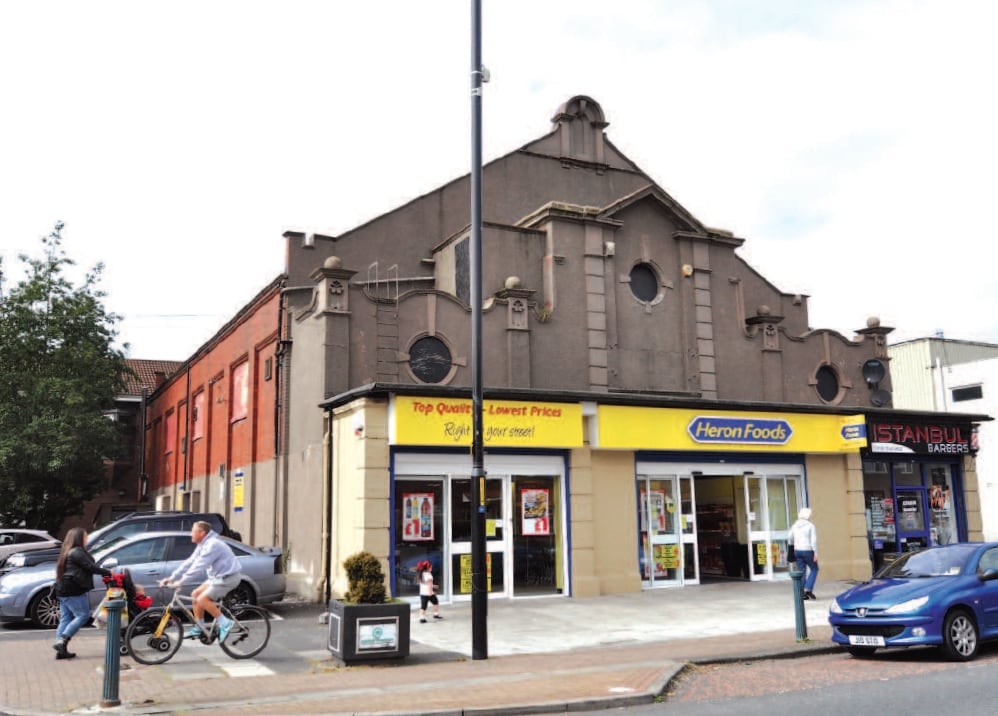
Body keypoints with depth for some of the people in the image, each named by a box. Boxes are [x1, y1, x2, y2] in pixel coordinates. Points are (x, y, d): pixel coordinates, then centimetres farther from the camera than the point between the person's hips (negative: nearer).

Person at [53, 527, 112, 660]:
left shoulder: (67, 552, 20)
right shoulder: (77, 552, -11)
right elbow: (90, 567, -16)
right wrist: (108, 572, -11)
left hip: (63, 590, 10)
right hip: (74, 590, -10)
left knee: (65, 619, 8)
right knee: (83, 615, -8)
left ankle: (61, 650, 5)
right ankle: (62, 641, -15)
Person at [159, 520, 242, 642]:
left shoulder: (213, 545, -22)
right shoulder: (203, 545, 9)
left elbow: (198, 566, -28)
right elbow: (189, 563, 10)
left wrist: (181, 581, -29)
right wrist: (172, 578, 4)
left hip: (228, 577, -10)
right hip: (217, 576, 10)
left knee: (202, 599, -18)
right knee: (195, 595, 8)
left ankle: (224, 623, -8)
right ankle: (198, 628, 18)